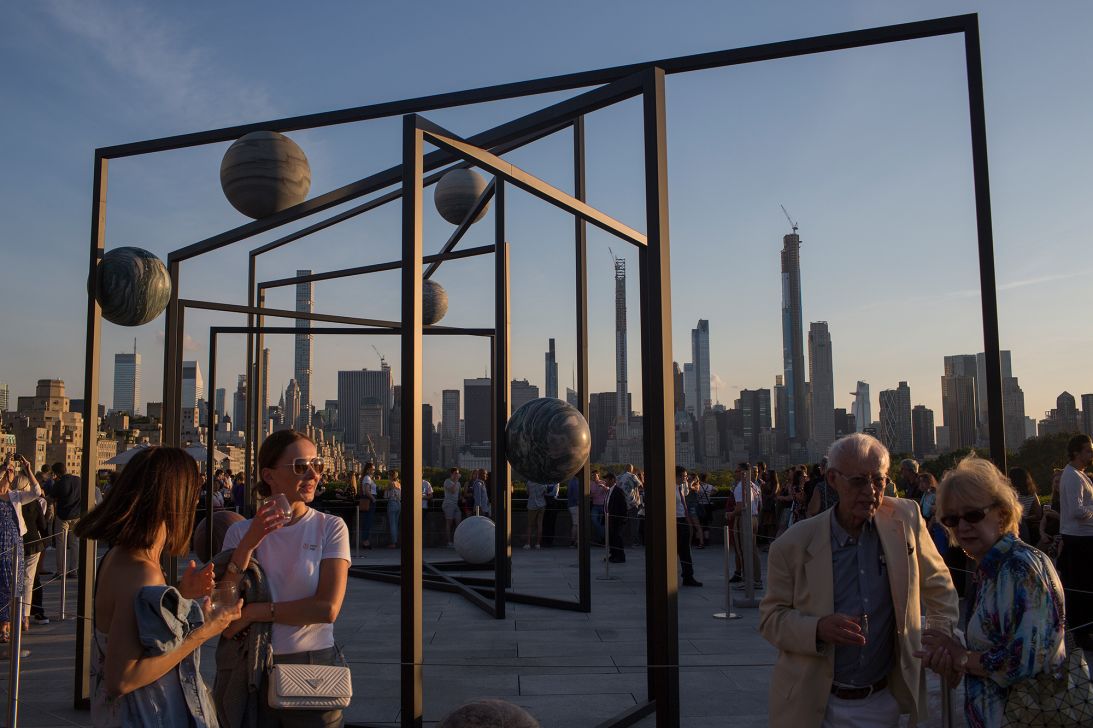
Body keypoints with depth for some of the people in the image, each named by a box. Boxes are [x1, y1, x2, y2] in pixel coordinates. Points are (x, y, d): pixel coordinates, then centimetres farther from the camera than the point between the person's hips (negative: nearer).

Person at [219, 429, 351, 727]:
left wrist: (253, 612, -14)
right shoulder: (241, 532, 0)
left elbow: (328, 608, -16)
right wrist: (247, 546, -20)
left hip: (313, 664, -1)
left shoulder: (330, 527, -6)